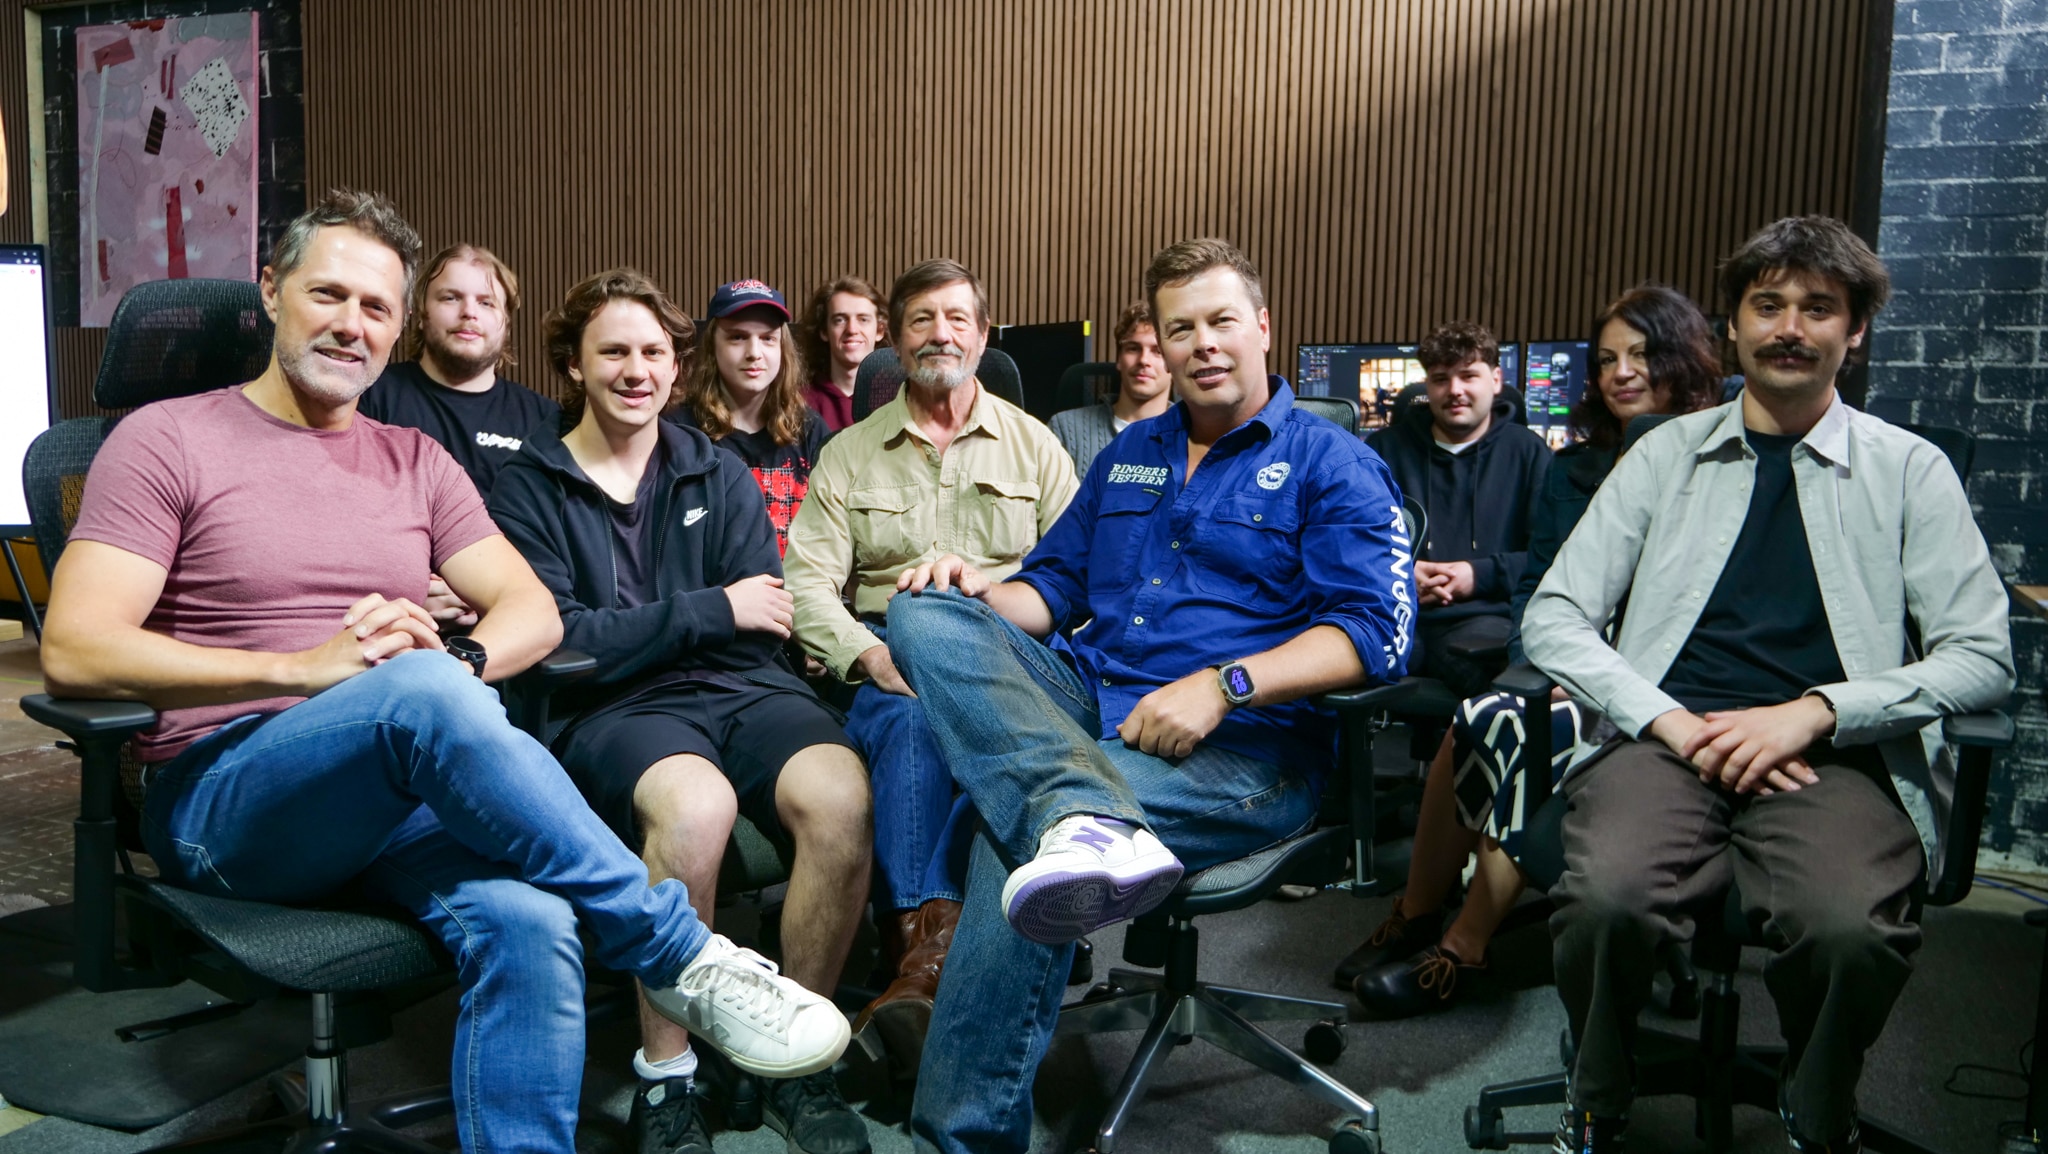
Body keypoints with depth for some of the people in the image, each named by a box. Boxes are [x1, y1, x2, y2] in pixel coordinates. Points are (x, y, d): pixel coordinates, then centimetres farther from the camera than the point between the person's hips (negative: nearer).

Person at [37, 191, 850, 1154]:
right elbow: (73, 652, -8)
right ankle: (681, 957, -27)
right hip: (221, 802, -3)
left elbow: (533, 611, 10)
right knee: (423, 692, -37)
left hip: (404, 789, 4)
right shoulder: (168, 441, 4)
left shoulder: (416, 462, 18)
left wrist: (458, 661, -14)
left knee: (528, 926, -32)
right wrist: (305, 667, -20)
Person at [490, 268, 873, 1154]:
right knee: (696, 803, -38)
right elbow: (556, 645, -5)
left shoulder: (719, 475, 19)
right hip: (615, 710, -3)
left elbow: (761, 623, 7)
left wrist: (629, 630, -5)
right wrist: (712, 611, -6)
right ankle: (663, 1077, -15)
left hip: (745, 687, 3)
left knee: (840, 794, -30)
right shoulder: (529, 491, 8)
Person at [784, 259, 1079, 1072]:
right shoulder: (848, 455, 17)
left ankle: (922, 950, -37)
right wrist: (870, 655, -14)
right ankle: (932, 932, -38)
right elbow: (808, 580, 5)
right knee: (914, 719, -36)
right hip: (888, 662, 1)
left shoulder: (1033, 444, 18)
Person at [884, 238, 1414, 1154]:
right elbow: (1057, 584, 27)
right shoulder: (1127, 455, 24)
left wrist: (1222, 682, -21)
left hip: (1241, 745, -6)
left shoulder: (1332, 466, 5)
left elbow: (1374, 630, -7)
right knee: (928, 613, -19)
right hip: (1083, 700, 6)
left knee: (1018, 827, -32)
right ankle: (1086, 821, -45)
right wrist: (984, 592, 2)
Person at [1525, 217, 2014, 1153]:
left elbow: (1982, 657, 5)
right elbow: (1553, 618, 8)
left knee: (1850, 928, -33)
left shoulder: (1908, 470, 13)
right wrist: (1667, 720, -8)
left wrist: (1813, 712, -10)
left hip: (1831, 758, 0)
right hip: (1667, 738, 1)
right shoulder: (1667, 453, 15)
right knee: (1607, 898, -31)